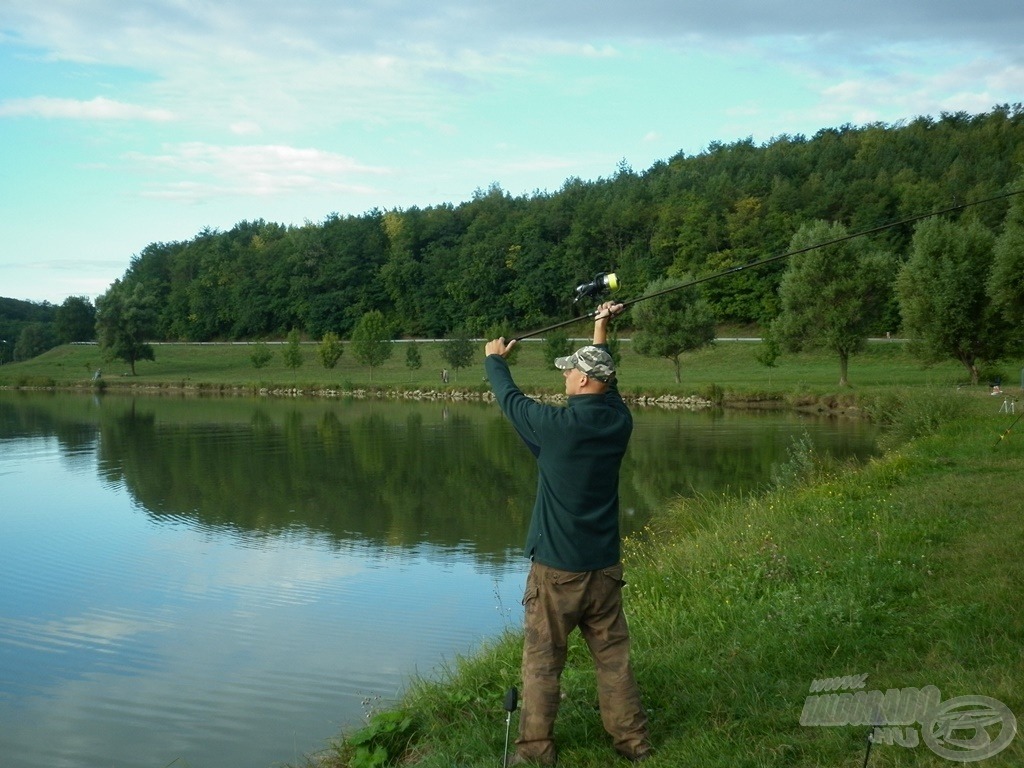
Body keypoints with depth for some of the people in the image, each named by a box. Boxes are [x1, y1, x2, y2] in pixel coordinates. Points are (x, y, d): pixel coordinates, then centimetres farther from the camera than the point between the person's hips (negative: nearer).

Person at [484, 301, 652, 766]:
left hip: (557, 569, -5)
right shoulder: (619, 421, -2)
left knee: (542, 661, 5)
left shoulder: (557, 425, -16)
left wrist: (494, 359, 20)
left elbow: (510, 399, 1)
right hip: (605, 566, 5)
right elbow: (606, 384, 20)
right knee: (614, 655, 13)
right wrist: (601, 332, 31)